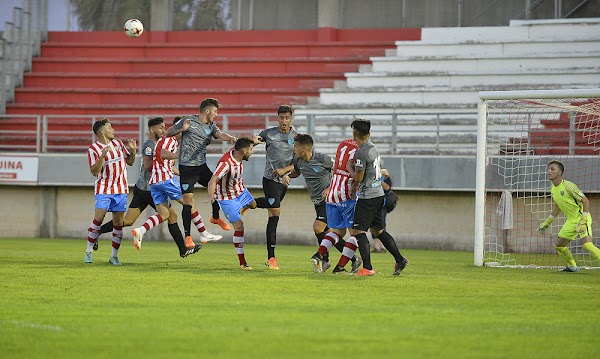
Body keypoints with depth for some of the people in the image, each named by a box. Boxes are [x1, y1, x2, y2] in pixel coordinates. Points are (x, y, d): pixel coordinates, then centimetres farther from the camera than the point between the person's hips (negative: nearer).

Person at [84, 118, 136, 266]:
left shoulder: (118, 143, 11)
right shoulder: (93, 149, -6)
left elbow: (130, 162, 17)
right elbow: (94, 171, -14)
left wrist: (133, 150, -1)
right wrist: (102, 156, -27)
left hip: (120, 189, 4)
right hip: (103, 189, -4)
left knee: (118, 222, 0)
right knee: (98, 219, -15)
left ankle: (114, 256, 7)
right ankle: (88, 252, -3)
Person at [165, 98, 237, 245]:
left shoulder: (211, 126, 11)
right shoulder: (188, 120, -3)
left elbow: (220, 134, -8)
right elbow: (168, 133, 1)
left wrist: (231, 138, -31)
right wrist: (182, 129, -18)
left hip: (202, 166, 6)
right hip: (186, 167, -6)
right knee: (188, 201, -9)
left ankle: (216, 217, 32)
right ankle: (187, 236, -3)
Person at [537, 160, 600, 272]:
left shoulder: (568, 186, -20)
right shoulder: (553, 188, 5)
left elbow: (585, 201, -19)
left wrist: (583, 221, -25)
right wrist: (547, 223, 25)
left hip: (582, 217, -9)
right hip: (571, 221, 9)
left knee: (587, 244, -28)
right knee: (558, 245, 11)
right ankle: (572, 266, 31)